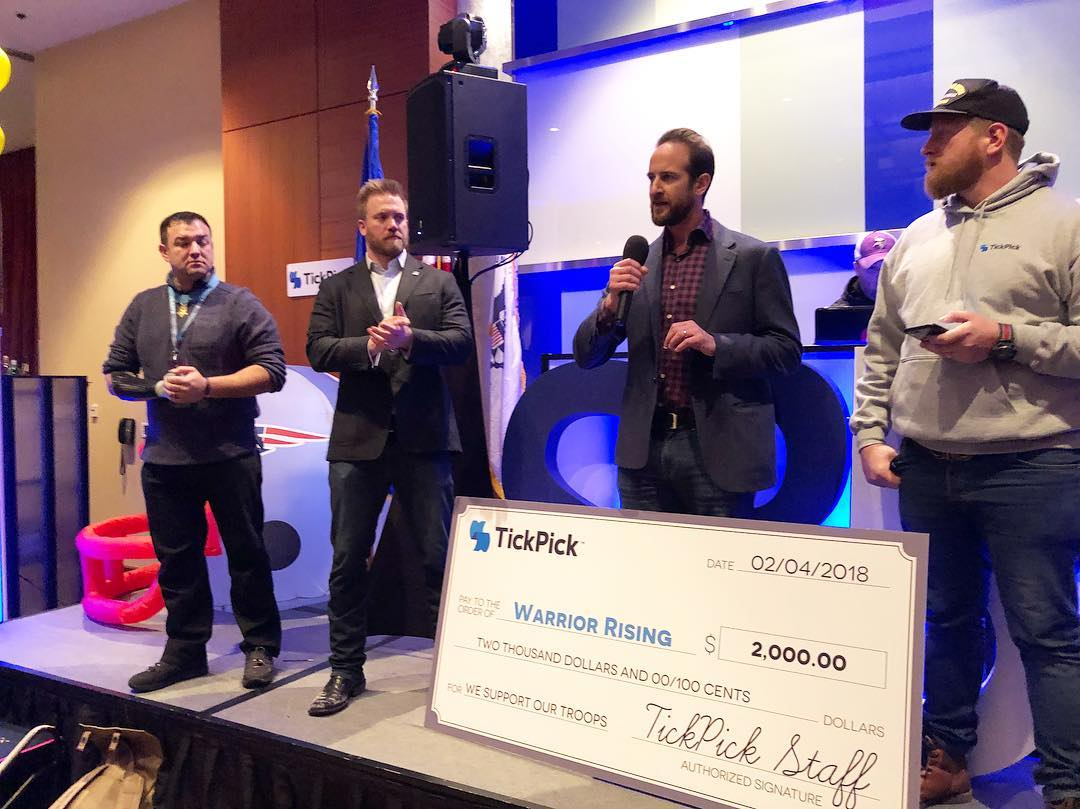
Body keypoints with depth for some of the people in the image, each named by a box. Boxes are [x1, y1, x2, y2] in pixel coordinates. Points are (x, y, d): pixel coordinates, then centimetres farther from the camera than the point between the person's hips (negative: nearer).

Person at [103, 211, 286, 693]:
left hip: (230, 455, -4)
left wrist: (207, 386, -18)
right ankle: (185, 651, 26)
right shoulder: (142, 308, 11)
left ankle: (260, 648, 19)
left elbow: (271, 370, -10)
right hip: (164, 457, 4)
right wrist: (158, 388, -7)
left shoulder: (240, 304, -2)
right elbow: (115, 374, 12)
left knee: (246, 553, 5)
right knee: (176, 558, 12)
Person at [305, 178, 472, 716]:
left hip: (423, 438, -1)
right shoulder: (336, 289, 11)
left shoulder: (439, 283, 9)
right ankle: (346, 669, 22)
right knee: (348, 560, 8)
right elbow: (318, 351, -1)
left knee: (439, 557, 5)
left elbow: (461, 342, -4)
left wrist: (409, 338, -19)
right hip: (358, 438, 1)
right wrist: (370, 345, -17)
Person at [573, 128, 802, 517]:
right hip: (644, 450, 3)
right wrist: (611, 304, -11)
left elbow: (787, 350, -1)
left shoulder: (754, 257, -1)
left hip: (718, 450, -3)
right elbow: (586, 356, 9)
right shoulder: (637, 263, 8)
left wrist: (715, 344, -17)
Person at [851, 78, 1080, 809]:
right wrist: (871, 434, 6)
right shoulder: (916, 240, 13)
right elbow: (881, 350, 14)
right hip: (926, 469, 5)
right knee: (948, 620, 16)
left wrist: (1009, 337, -18)